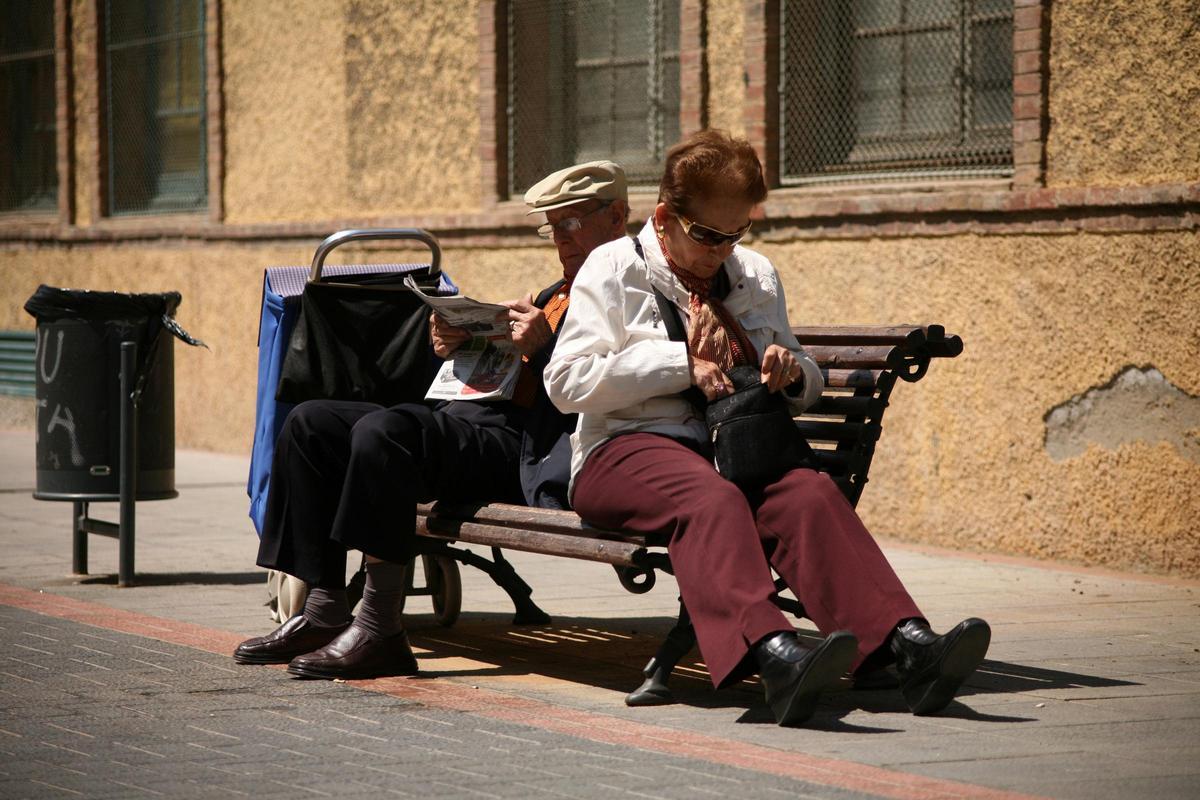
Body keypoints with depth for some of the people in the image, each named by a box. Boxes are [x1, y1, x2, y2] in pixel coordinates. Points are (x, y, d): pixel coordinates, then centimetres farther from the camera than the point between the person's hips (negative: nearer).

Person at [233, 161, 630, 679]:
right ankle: (323, 611, -3)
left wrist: (542, 347, -19)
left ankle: (380, 629, -28)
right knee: (311, 422, 3)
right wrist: (454, 345, 8)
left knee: (383, 431, -33)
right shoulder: (555, 295, 29)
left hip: (521, 451, -10)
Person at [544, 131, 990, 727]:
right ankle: (773, 655, -63)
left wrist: (791, 370, 3)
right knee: (710, 498, -39)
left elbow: (808, 386, 29)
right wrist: (681, 362, -9)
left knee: (808, 491, -31)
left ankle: (908, 644, -52)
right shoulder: (614, 269, 8)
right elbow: (567, 382, -5)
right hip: (625, 450, -4)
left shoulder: (755, 276, 24)